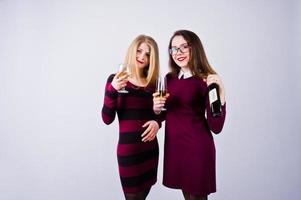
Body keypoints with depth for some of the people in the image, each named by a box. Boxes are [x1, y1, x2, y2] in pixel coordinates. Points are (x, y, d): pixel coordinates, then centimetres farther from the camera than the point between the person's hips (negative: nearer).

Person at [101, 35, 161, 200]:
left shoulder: (152, 83, 4)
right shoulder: (115, 80, -6)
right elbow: (107, 119, -12)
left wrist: (157, 122, -6)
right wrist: (113, 90, -26)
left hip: (151, 148, 4)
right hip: (128, 149, -4)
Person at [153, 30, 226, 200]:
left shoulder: (206, 80, -12)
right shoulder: (169, 79, 4)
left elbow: (216, 127, -15)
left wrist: (220, 95, -27)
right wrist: (157, 109, -6)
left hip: (197, 146, -5)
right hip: (173, 145, 5)